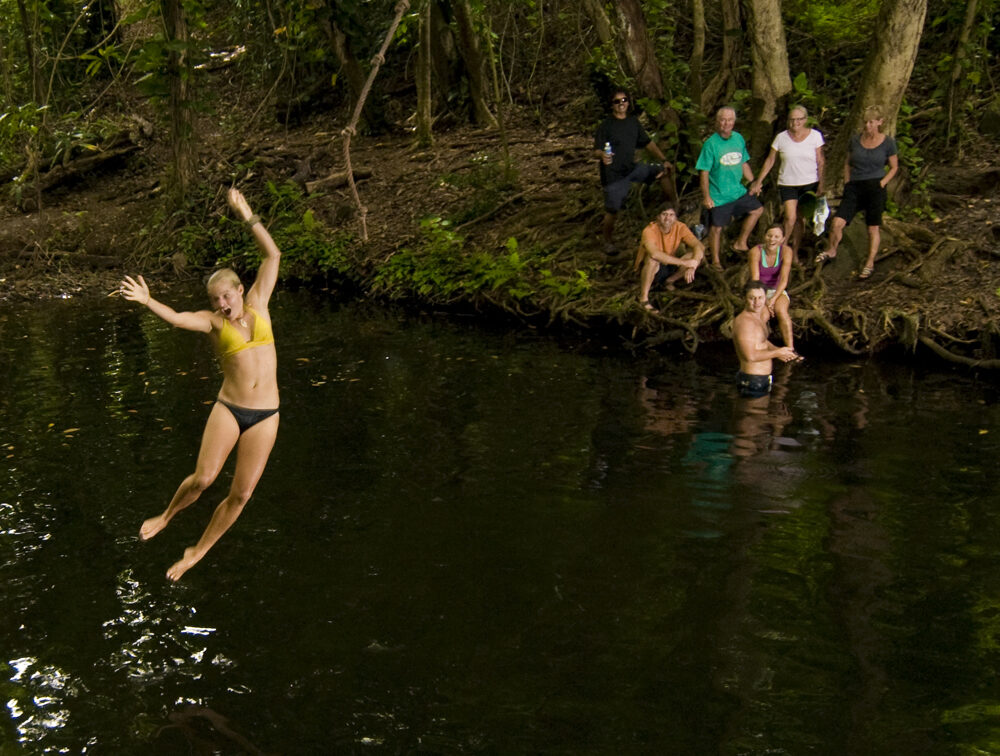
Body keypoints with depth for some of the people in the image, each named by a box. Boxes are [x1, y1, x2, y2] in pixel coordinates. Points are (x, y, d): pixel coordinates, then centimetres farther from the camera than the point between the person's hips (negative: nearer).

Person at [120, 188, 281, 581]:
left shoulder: (258, 304, 8)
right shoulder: (214, 321, 3)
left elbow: (272, 256, 5)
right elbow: (176, 318, -17)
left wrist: (248, 217, 1)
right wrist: (147, 301, -35)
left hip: (265, 416, 2)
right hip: (228, 409, -2)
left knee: (241, 494, 1)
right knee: (203, 477, -15)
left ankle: (198, 550, 20)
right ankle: (166, 516, 17)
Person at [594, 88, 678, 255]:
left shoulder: (633, 122, 6)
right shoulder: (606, 125, -11)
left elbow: (648, 143, 13)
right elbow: (597, 149, -15)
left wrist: (664, 160, 6)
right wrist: (602, 156, -40)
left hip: (632, 167, 6)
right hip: (614, 173, -6)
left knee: (665, 171, -2)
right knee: (612, 210, -3)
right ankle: (608, 242, 18)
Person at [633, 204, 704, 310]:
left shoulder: (680, 227, -14)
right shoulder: (649, 230, -27)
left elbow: (700, 246, -20)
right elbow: (654, 254, -45)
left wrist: (692, 267, -39)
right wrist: (684, 263, -42)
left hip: (669, 266, 5)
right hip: (649, 269, -5)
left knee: (698, 254, -15)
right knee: (652, 259, -40)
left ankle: (670, 280, 6)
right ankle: (643, 297, -22)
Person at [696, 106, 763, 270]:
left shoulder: (738, 139, 2)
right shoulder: (711, 144, -15)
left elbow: (744, 164, 14)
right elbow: (704, 172, -14)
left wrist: (753, 183, 14)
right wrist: (706, 197, -16)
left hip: (738, 191, 6)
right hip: (718, 195, -6)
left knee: (757, 209, 12)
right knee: (716, 228, 3)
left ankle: (741, 242, 23)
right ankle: (715, 260, 21)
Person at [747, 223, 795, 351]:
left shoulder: (786, 251, -13)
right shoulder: (755, 252, -15)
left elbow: (784, 280, -19)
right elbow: (755, 280, -18)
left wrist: (773, 299, -31)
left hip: (778, 291, 0)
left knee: (781, 310, -34)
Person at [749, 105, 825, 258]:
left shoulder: (815, 136, -3)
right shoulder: (781, 138, -3)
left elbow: (820, 162, 1)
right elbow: (770, 161, 4)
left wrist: (821, 185, -4)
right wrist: (758, 182, 2)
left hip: (809, 184, 1)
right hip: (787, 184, -1)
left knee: (801, 218, 6)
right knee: (790, 217, -15)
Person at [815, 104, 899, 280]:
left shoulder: (888, 142, -2)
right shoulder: (856, 140, 4)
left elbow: (894, 167, 7)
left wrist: (882, 183, -6)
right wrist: (847, 183, 6)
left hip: (875, 188, -2)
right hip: (855, 187, 2)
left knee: (873, 227, 2)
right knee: (837, 222, -8)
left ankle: (870, 263, 14)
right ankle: (831, 251, 17)